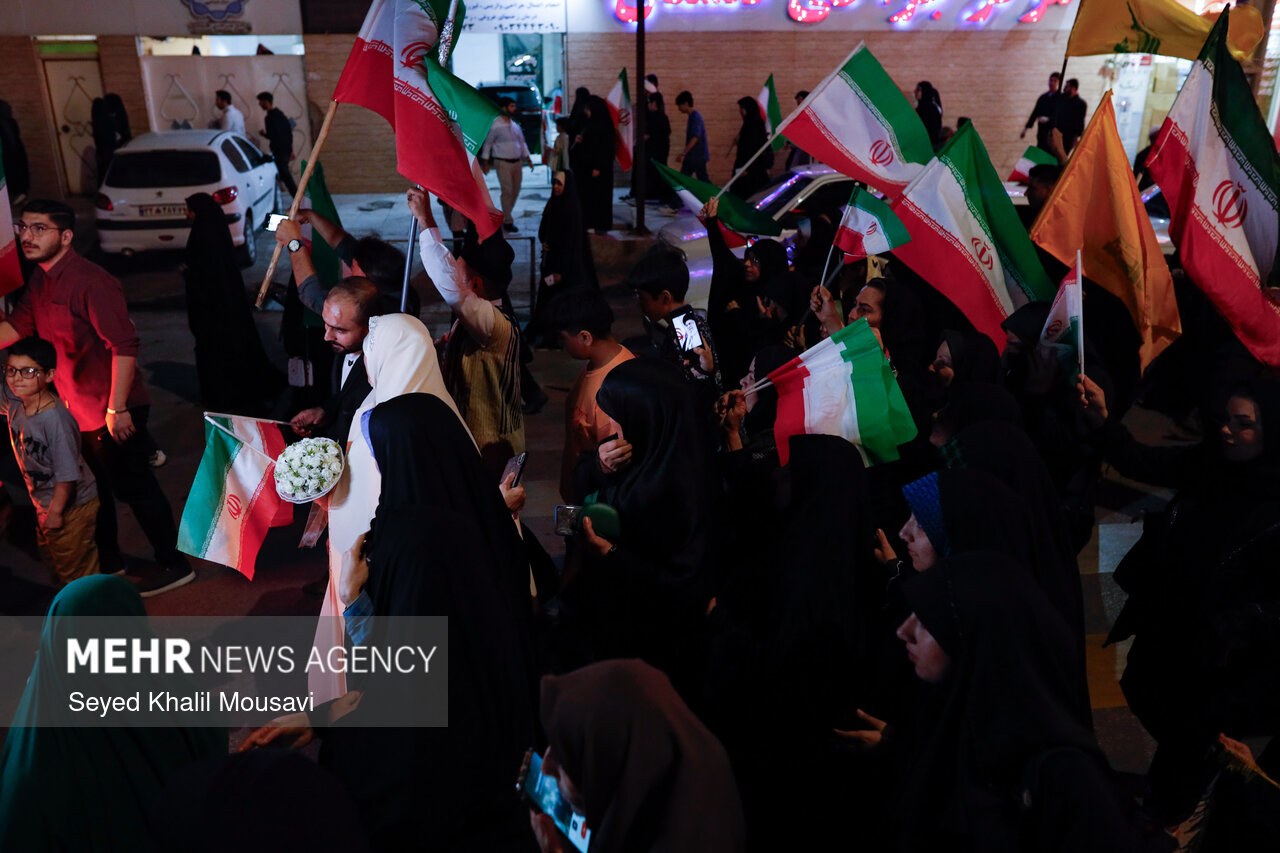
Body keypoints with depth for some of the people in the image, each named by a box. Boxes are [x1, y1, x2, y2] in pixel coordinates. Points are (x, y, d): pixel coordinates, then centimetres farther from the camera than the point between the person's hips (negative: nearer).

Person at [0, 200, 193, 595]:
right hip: (78, 411, 9)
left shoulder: (90, 282, -22)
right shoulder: (40, 280, 7)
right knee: (93, 489, 21)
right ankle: (108, 560, 38)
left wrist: (116, 408, -26)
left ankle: (175, 565, 15)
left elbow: (124, 345, -26)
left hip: (112, 412, -9)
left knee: (134, 488, 0)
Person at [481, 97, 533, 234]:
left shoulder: (515, 124, 12)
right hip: (503, 162, -6)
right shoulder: (495, 125, -7)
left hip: (517, 161, 6)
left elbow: (522, 142, 21)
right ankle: (508, 222, -2)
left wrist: (528, 158, 17)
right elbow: (487, 143, -2)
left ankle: (505, 216, 21)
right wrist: (485, 163, -4)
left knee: (515, 191, 7)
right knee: (507, 191, -10)